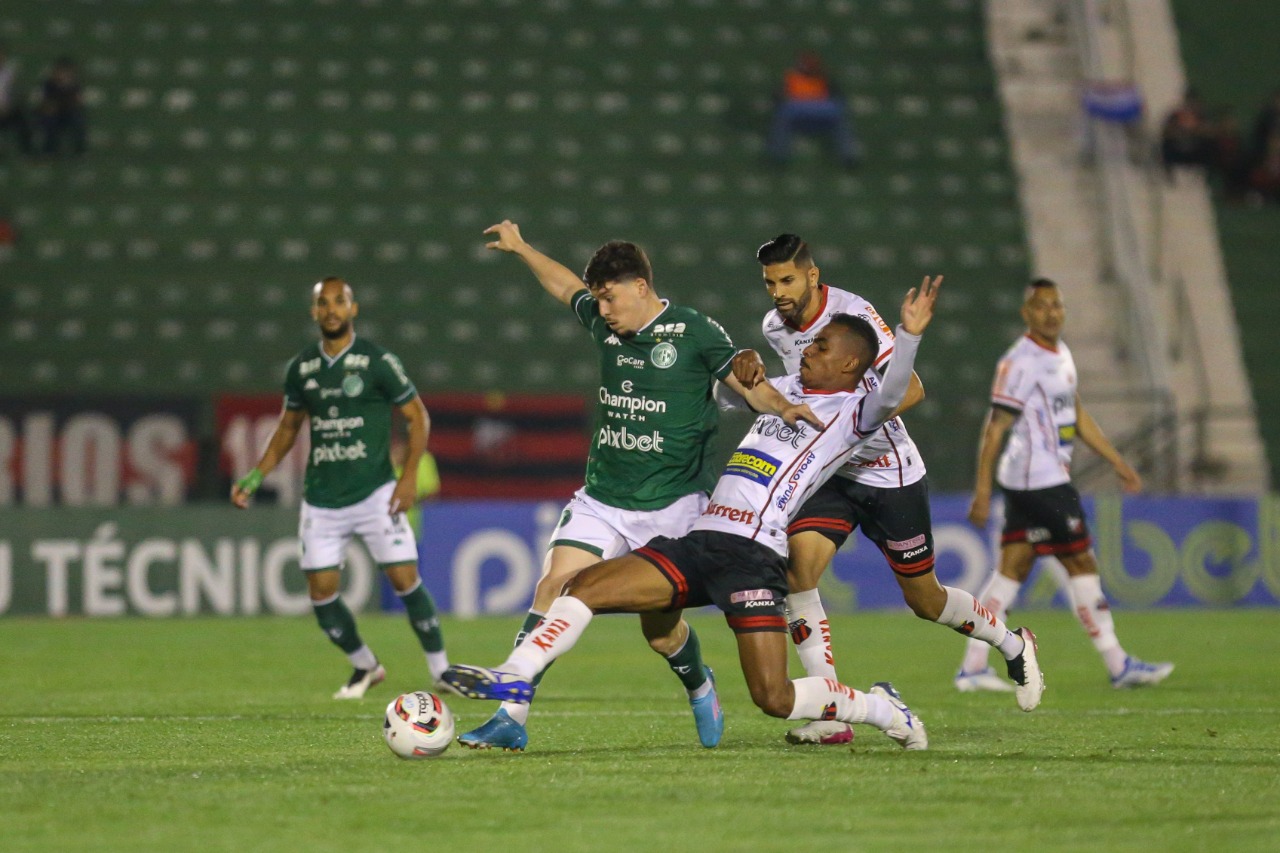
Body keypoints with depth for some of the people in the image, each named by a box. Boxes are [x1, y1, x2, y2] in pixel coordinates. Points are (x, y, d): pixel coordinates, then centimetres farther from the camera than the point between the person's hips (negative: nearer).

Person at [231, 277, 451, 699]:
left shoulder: (377, 361, -5)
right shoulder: (301, 368, 6)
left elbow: (417, 417, -1)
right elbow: (288, 427, 19)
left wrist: (409, 476, -12)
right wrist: (254, 478, 10)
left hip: (374, 493, -4)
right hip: (321, 501, 4)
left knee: (405, 580, -10)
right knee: (321, 593, -1)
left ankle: (441, 670, 5)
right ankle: (365, 667, 22)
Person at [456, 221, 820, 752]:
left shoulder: (695, 333, -7)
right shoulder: (605, 325, 6)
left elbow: (752, 387, -6)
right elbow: (566, 286, 27)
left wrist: (794, 412, -25)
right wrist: (521, 249, 36)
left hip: (671, 506, -4)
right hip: (602, 500, 4)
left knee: (660, 628, 1)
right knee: (555, 585, -16)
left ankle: (700, 688, 36)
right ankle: (511, 717, -17)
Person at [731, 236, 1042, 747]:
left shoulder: (852, 313, -19)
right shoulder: (775, 327, 0)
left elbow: (911, 388, -24)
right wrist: (752, 366, -3)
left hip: (891, 473, -5)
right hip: (832, 474, 5)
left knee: (924, 599, 6)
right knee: (794, 566, -21)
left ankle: (1013, 645, 38)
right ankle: (831, 715, -20)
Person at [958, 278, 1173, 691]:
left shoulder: (1061, 354, 15)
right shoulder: (1019, 362, -14)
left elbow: (1077, 416, 25)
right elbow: (995, 427, -15)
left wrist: (1117, 462, 25)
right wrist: (982, 491, -17)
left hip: (1052, 478, 9)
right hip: (1039, 482, -9)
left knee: (1013, 568, 7)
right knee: (1082, 564, -3)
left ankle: (972, 667, 7)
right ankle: (1118, 665, 3)